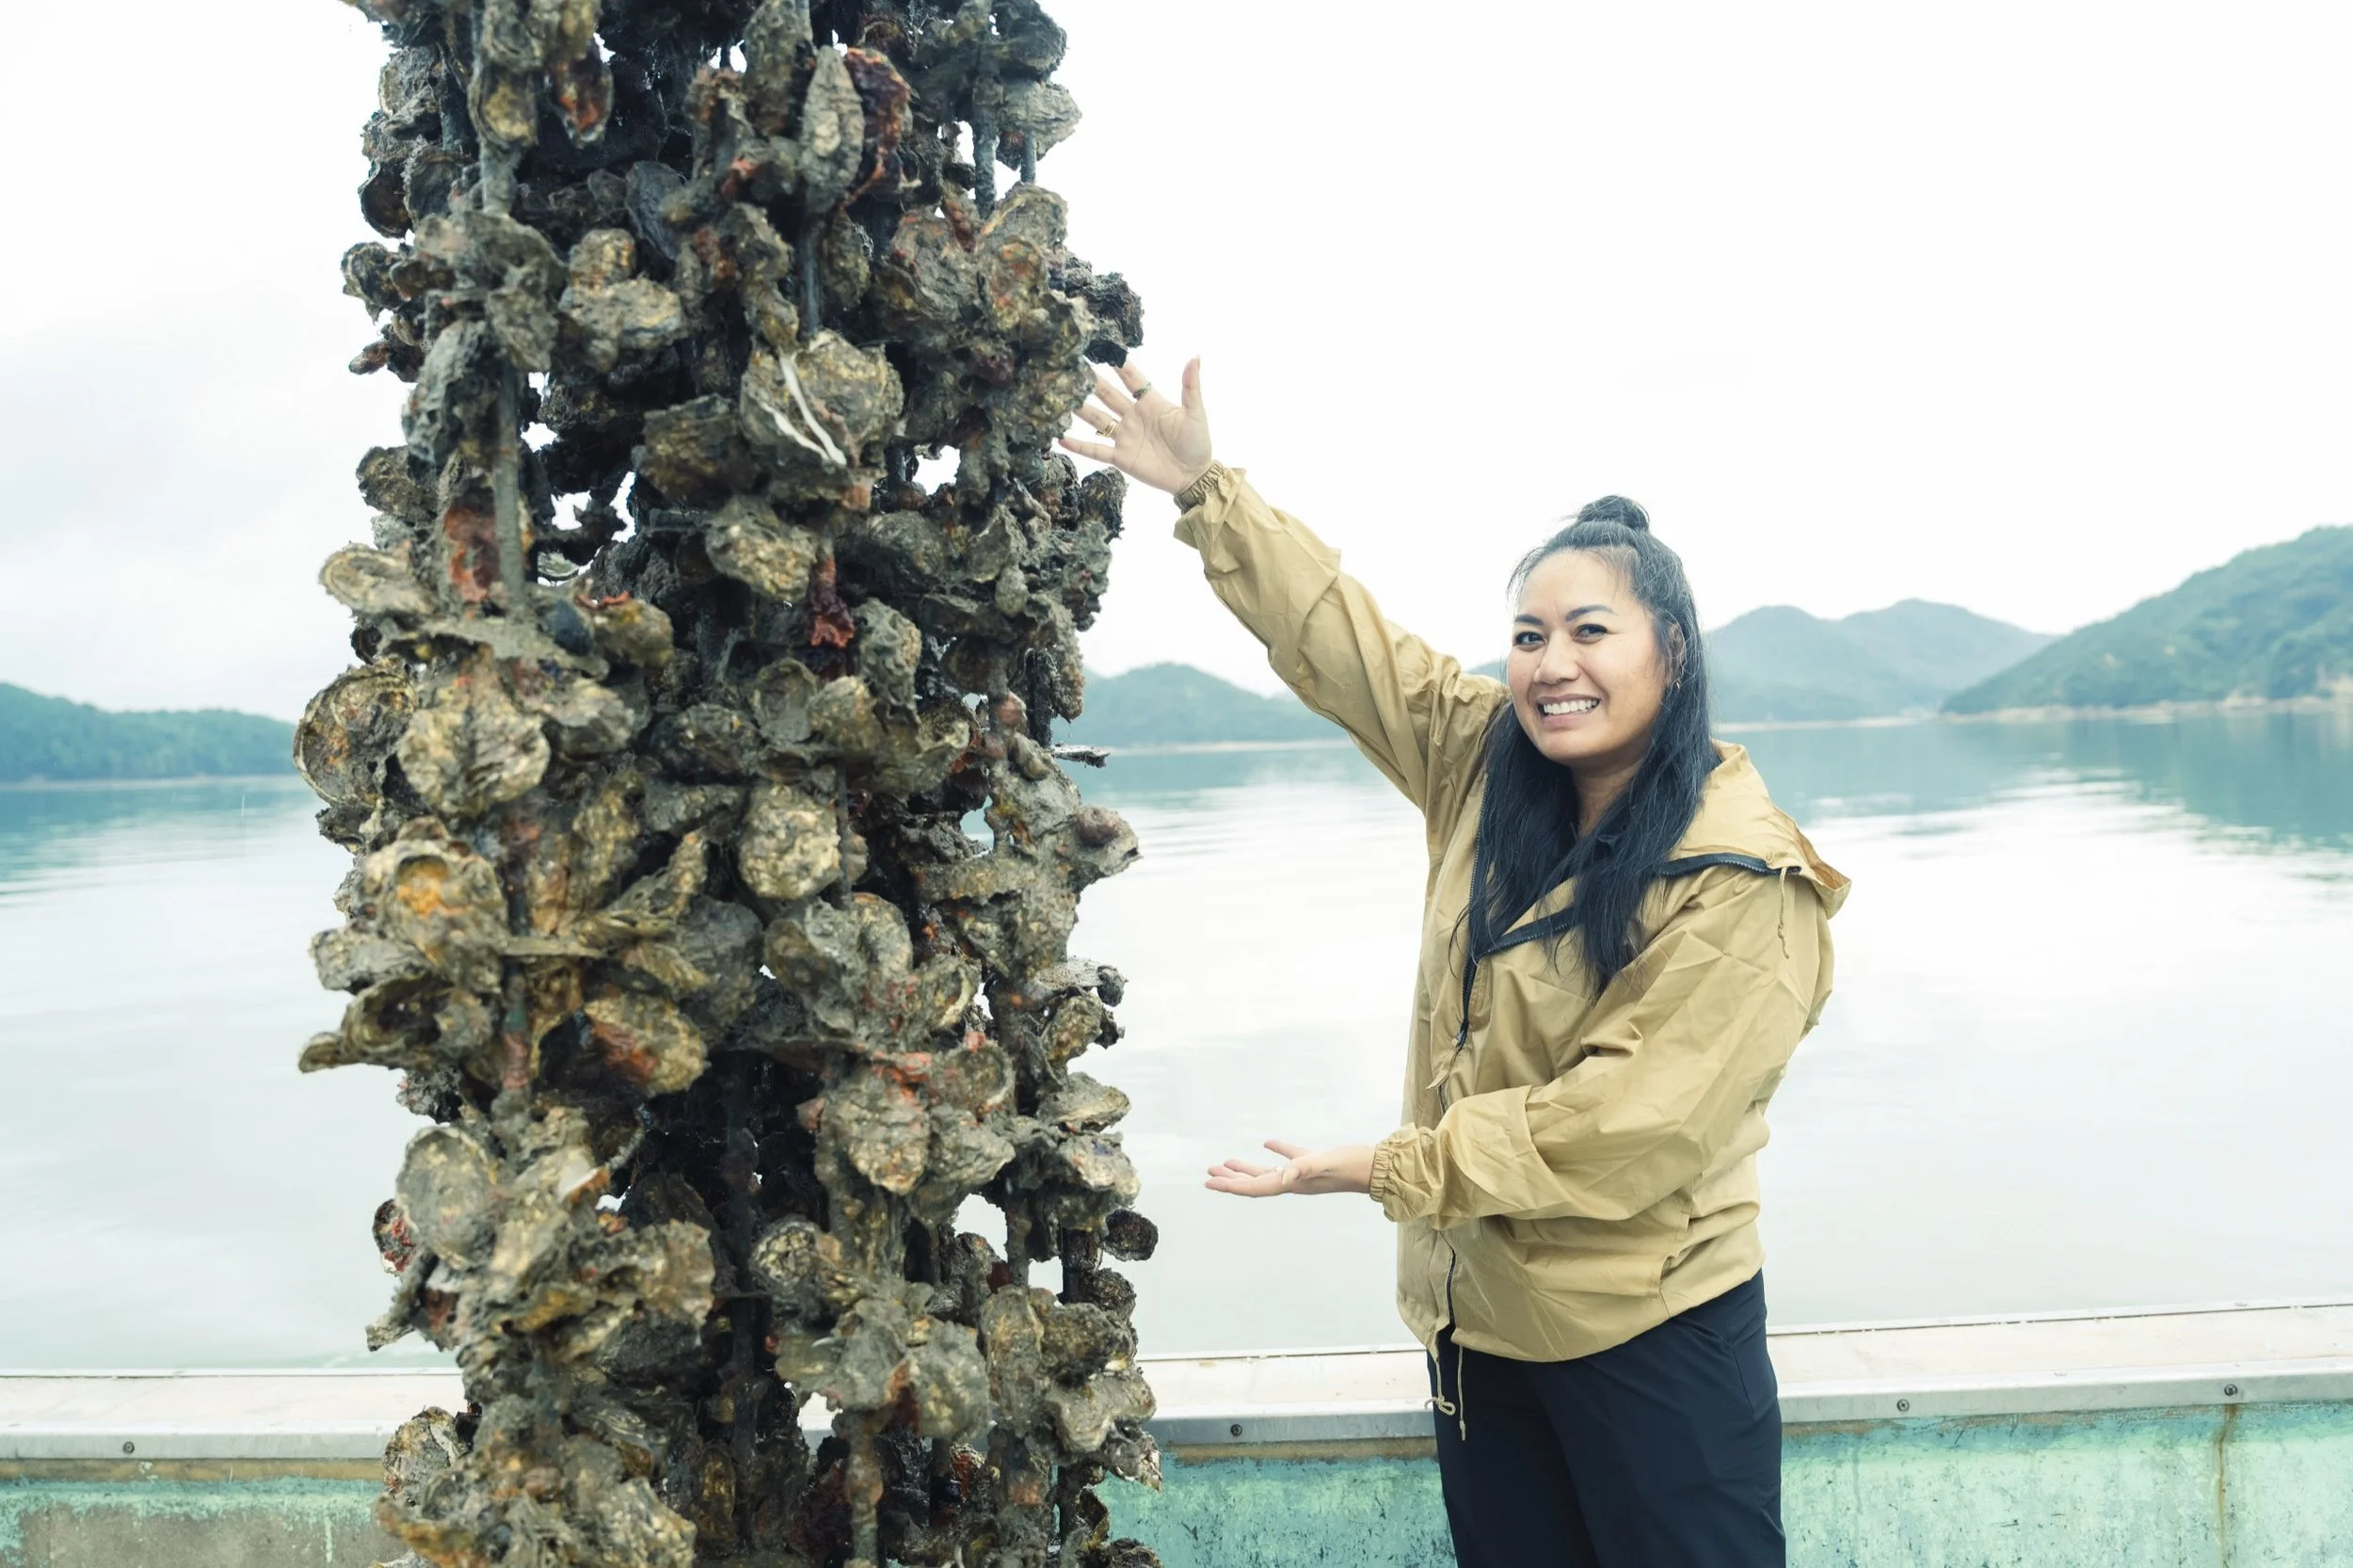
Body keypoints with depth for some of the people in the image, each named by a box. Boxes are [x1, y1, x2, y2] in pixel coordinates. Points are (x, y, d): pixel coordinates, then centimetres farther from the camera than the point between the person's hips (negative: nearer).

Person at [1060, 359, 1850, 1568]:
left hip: (1651, 1342, -6)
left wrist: (1382, 1170, -20)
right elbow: (1340, 635, 6)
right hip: (1479, 1318, 6)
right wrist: (1205, 489, 2)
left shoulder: (1738, 880, -19)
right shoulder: (1491, 765, 0)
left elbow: (1626, 1127, -23)